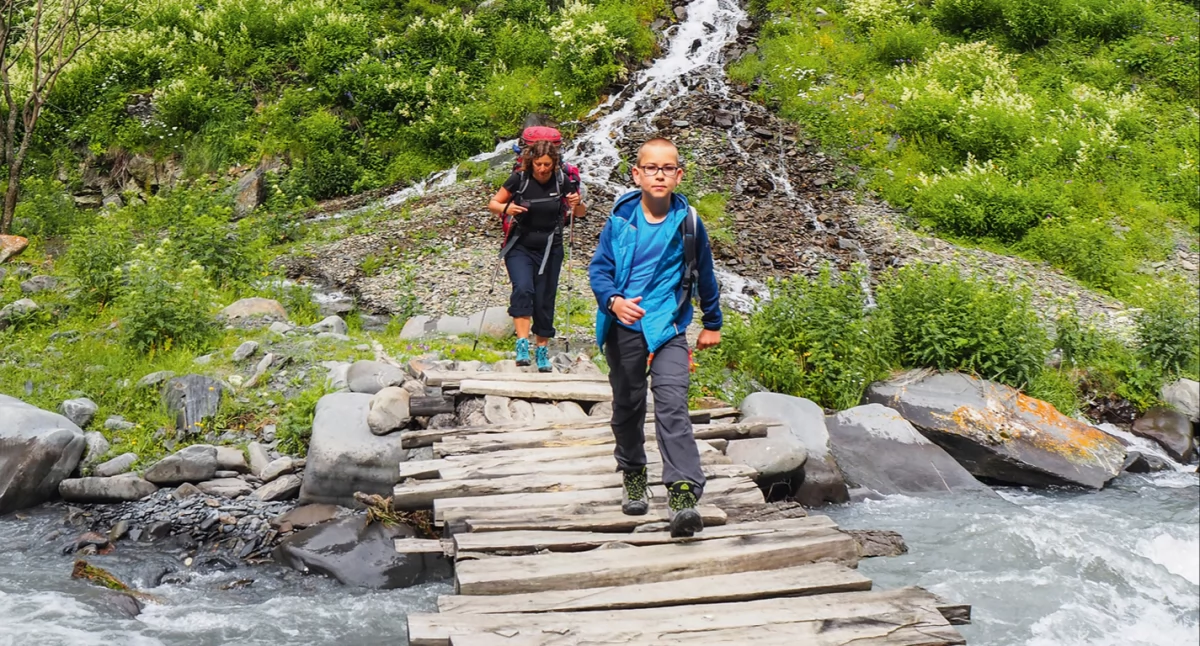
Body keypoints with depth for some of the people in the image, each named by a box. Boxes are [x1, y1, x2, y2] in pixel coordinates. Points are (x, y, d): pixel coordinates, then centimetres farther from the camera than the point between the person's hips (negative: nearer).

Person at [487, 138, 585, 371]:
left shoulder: (563, 182, -6)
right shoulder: (519, 179, -10)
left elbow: (580, 213, 6)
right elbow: (493, 204, -1)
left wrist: (577, 204, -16)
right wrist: (506, 208, -22)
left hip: (549, 249, 1)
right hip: (520, 247, -1)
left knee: (544, 300, 5)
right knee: (523, 289, -24)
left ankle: (542, 350, 20)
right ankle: (522, 344, -24)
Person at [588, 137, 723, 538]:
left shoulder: (688, 222, -1)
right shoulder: (620, 219, -2)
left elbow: (704, 275, 12)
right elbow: (598, 268, 1)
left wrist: (712, 323, 22)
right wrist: (613, 301, -19)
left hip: (668, 328, -2)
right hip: (623, 328, 2)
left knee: (672, 405, -18)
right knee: (627, 406, 15)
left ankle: (684, 494, -23)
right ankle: (633, 475, 37)